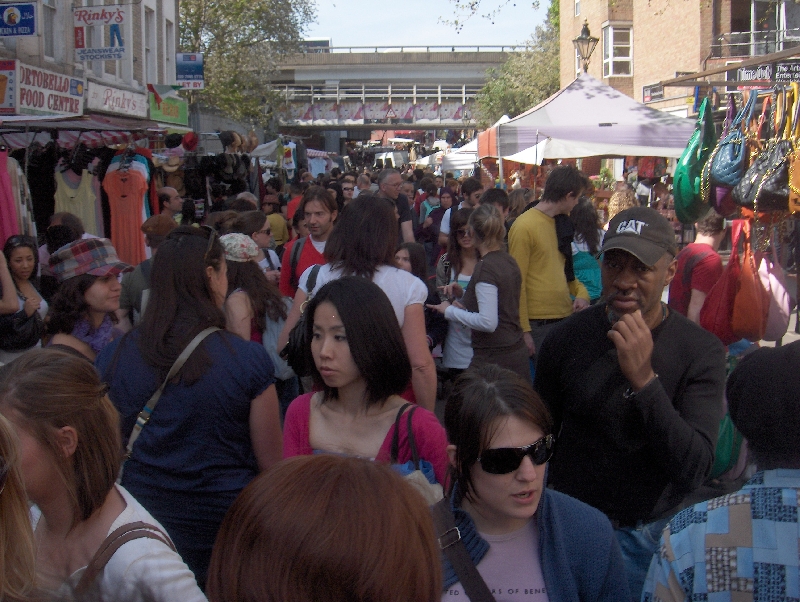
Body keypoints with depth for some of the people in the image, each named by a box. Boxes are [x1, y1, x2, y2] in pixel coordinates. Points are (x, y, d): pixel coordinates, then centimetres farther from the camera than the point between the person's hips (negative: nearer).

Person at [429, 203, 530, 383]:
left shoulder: (485, 268, -16)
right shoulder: (509, 261, 10)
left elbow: (488, 322, -22)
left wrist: (450, 311, -11)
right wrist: (464, 294, 17)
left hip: (493, 358, -9)